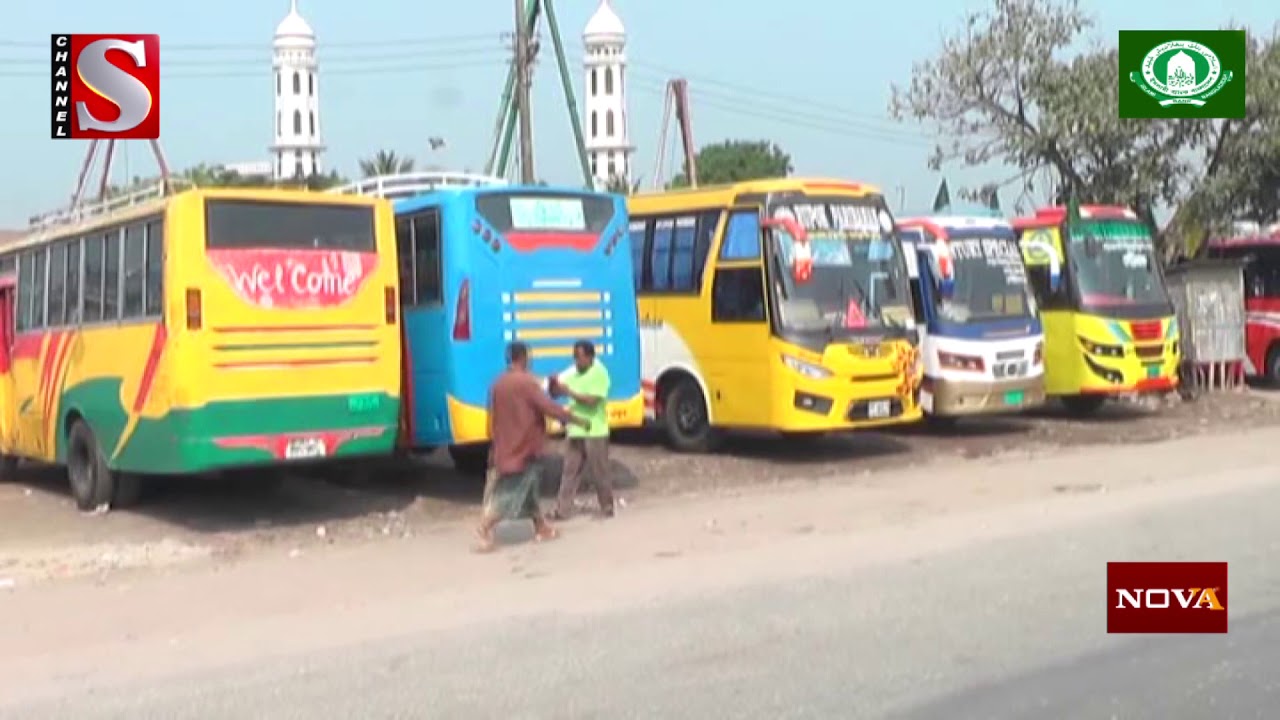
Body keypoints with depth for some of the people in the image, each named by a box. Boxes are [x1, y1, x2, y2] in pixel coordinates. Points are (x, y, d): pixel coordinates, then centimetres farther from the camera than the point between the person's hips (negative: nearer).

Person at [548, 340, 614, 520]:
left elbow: (592, 400, -20)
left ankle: (607, 507, 19)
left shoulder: (600, 373, -11)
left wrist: (569, 392, -22)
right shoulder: (573, 373, 7)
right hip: (574, 431, 6)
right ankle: (563, 509, 7)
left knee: (599, 472, 5)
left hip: (595, 432, -6)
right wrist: (555, 385, -17)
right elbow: (557, 391, 5)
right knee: (570, 471, 5)